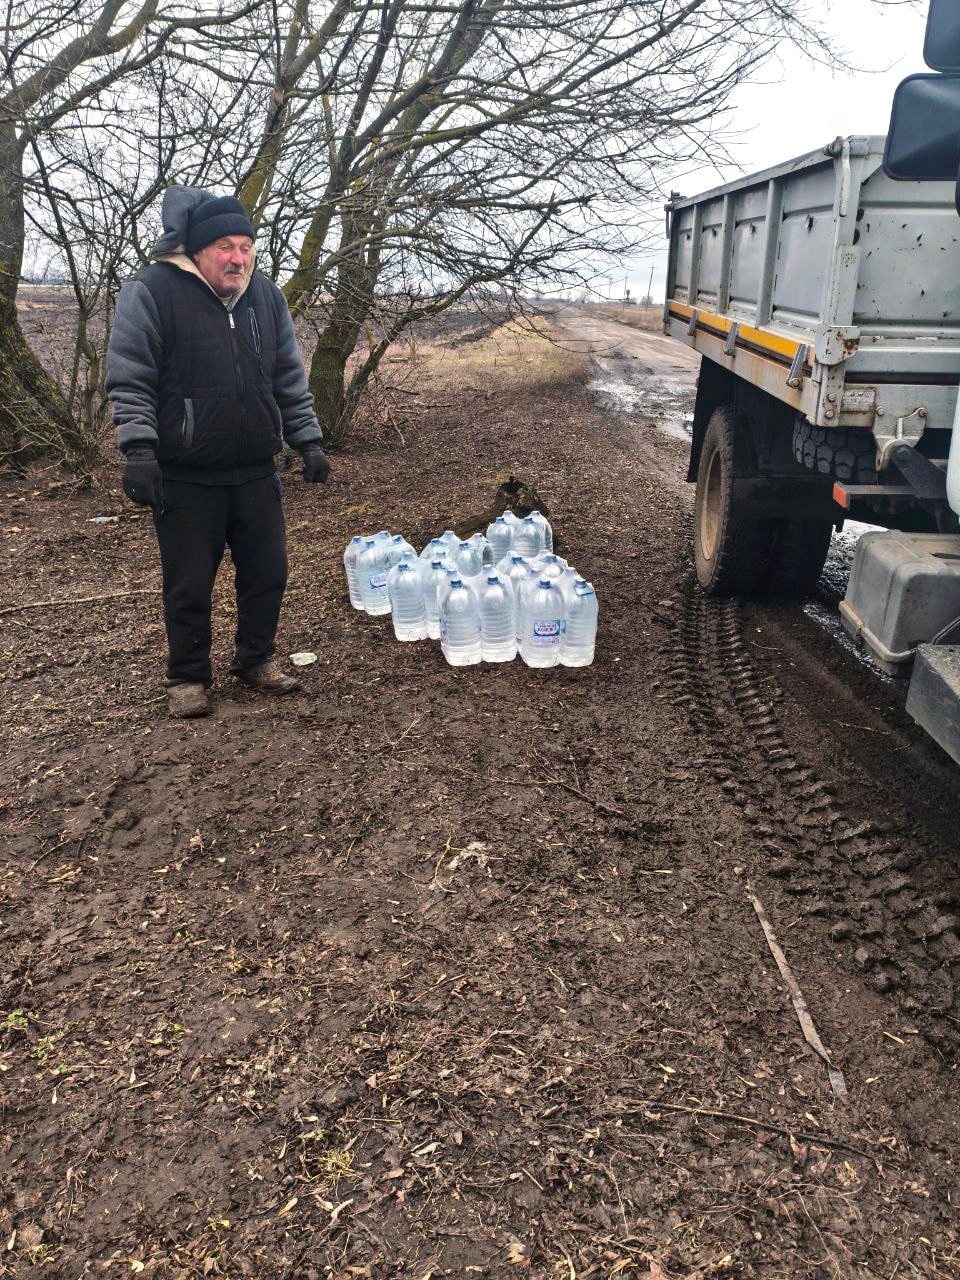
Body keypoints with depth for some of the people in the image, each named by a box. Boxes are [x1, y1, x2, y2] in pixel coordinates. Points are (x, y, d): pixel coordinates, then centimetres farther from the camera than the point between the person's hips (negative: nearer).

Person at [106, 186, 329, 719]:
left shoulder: (266, 296, 10)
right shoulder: (151, 291, -6)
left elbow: (290, 379, 14)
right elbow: (128, 379, -10)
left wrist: (307, 440, 10)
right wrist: (139, 448, -19)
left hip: (256, 472, 5)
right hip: (185, 478, -4)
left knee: (268, 573, 10)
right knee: (189, 585, 3)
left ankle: (255, 660, 30)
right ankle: (188, 678, 21)